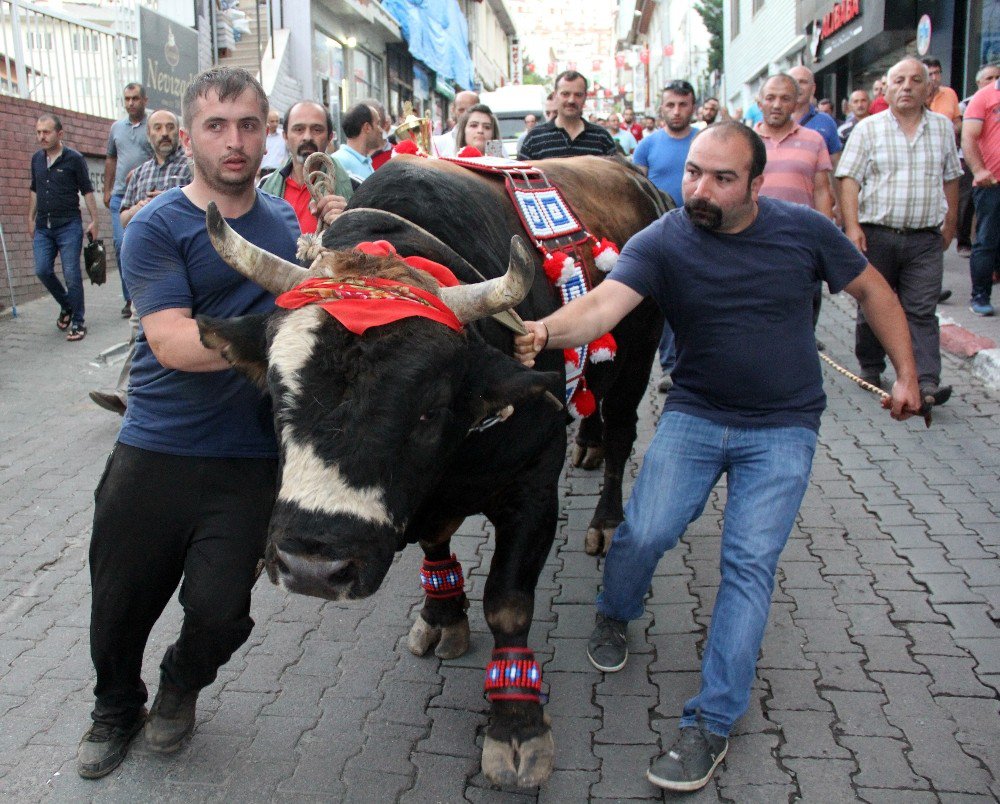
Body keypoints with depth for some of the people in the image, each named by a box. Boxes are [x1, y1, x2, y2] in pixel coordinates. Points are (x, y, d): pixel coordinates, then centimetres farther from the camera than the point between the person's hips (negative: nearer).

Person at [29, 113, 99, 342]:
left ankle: (78, 322, 3)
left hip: (69, 225, -5)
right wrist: (31, 219, 20)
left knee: (72, 275, -6)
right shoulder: (36, 159, 10)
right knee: (42, 271, -1)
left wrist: (94, 220, -6)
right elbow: (34, 191, 21)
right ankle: (67, 306, 24)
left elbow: (87, 191, -3)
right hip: (43, 227, 5)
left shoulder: (74, 158, -5)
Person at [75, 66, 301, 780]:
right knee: (121, 601, 11)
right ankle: (116, 709, 44)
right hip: (154, 453, -2)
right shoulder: (158, 227, -7)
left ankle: (182, 684, 33)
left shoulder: (285, 219, 9)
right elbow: (173, 342, -19)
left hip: (250, 460, 2)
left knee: (220, 610, -4)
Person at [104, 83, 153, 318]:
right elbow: (110, 160, 22)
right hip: (120, 195, 4)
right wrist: (107, 189, 19)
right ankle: (130, 298, 5)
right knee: (121, 244, -3)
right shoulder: (116, 127, 15)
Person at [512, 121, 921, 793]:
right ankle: (615, 617, 25)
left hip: (783, 427, 0)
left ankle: (711, 725, -1)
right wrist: (548, 330, -52)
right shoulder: (662, 241, -13)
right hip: (695, 414, 0)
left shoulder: (802, 230, -8)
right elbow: (605, 302, -31)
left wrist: (907, 373, 6)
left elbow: (872, 288, 7)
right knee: (643, 535, -12)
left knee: (750, 562, -10)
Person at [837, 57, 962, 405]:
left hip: (926, 238, 1)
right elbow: (849, 180, -4)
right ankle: (870, 369, 26)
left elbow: (950, 179, 18)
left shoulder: (943, 128, 11)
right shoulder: (868, 129, 2)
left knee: (921, 311, -5)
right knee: (872, 307, 9)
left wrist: (949, 225, 17)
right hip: (876, 234, -1)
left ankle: (926, 381, -10)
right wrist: (852, 226, -14)